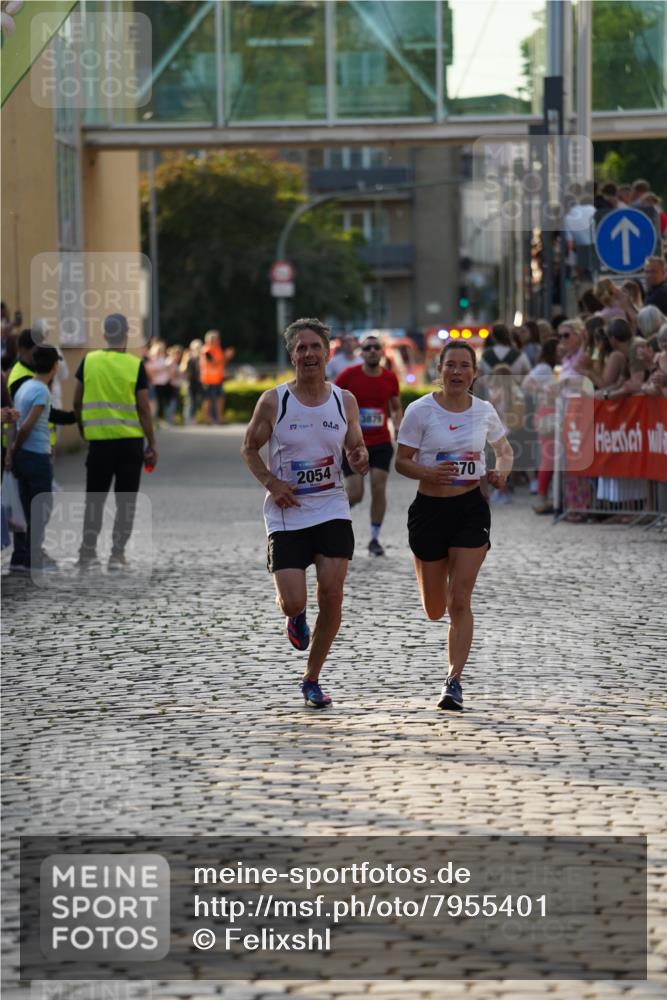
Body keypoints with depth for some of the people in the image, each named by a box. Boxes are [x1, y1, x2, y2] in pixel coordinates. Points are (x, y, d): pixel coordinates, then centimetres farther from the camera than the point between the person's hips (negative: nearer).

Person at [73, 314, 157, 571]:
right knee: (126, 500, 6)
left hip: (98, 440, 2)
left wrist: (83, 428, 22)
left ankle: (87, 553, 8)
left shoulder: (88, 361, -1)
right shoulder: (135, 366, -7)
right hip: (130, 442, -2)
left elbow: (77, 402, 5)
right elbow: (144, 409, -6)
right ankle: (117, 555, 4)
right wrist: (152, 445, 1)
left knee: (94, 498, 11)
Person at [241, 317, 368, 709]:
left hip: (332, 510, 2)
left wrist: (361, 460, -10)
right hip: (286, 514, -2)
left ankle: (313, 679, 9)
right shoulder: (273, 402, -5)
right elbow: (249, 449, 6)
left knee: (332, 594, -8)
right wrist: (270, 482, -11)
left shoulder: (345, 401, 2)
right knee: (293, 601, -10)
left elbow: (357, 450, 14)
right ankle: (297, 617, 31)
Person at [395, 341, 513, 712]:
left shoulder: (484, 411, 2)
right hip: (430, 510, -1)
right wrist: (429, 473, -24)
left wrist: (501, 471, -3)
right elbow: (401, 461, -4)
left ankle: (454, 681, -3)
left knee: (460, 601, -8)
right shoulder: (421, 411, -7)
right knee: (435, 609, 7)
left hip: (471, 510, 1)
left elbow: (504, 449, 19)